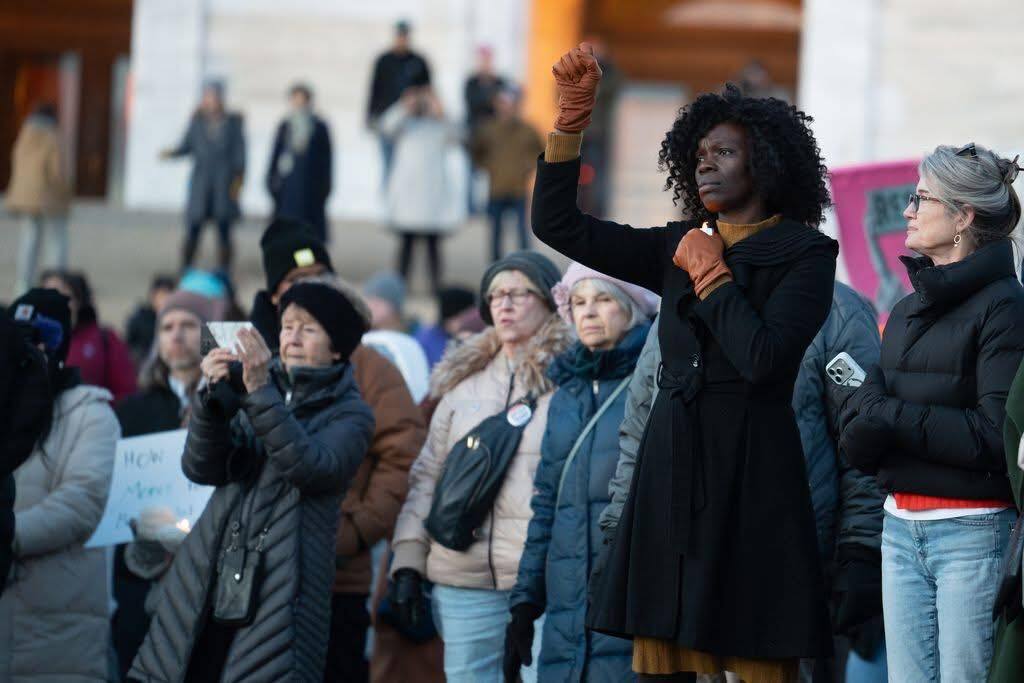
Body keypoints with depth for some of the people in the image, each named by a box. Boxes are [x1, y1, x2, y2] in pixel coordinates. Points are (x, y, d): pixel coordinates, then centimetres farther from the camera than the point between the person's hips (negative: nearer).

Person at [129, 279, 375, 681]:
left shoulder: (349, 415, 6)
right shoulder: (248, 393, 15)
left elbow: (310, 467, -14)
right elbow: (200, 468, 3)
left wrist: (261, 392, -20)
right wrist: (212, 395, -13)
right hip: (207, 585, 4)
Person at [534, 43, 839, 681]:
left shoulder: (805, 255, -3)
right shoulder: (681, 247, 13)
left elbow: (761, 357, -17)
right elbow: (557, 226, 10)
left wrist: (710, 274, -7)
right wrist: (571, 118, 2)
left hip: (750, 469, -5)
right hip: (671, 463, 6)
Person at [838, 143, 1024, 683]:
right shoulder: (908, 311, 16)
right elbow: (857, 423, 10)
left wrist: (892, 417, -11)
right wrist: (869, 421, -13)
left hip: (973, 534, -7)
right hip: (901, 531, 7)